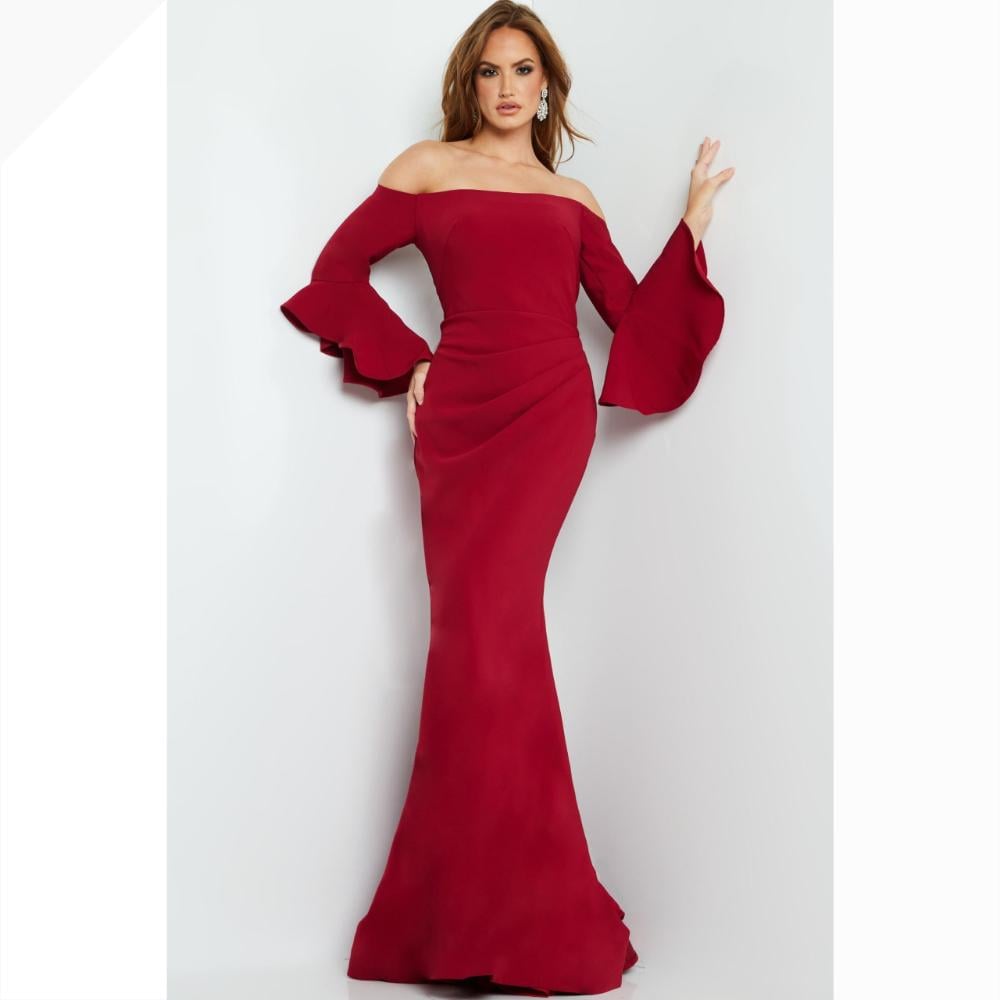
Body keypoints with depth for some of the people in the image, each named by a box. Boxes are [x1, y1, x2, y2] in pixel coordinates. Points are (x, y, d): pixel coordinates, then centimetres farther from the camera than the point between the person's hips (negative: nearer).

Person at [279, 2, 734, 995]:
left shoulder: (573, 197, 18)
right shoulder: (427, 168, 14)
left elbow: (633, 313, 13)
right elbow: (338, 266, 13)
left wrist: (693, 227, 6)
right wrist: (406, 361, 6)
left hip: (551, 416, 0)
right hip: (458, 417, 0)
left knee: (483, 626, -11)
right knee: (485, 632, -5)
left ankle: (468, 911, -1)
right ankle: (524, 913, 5)